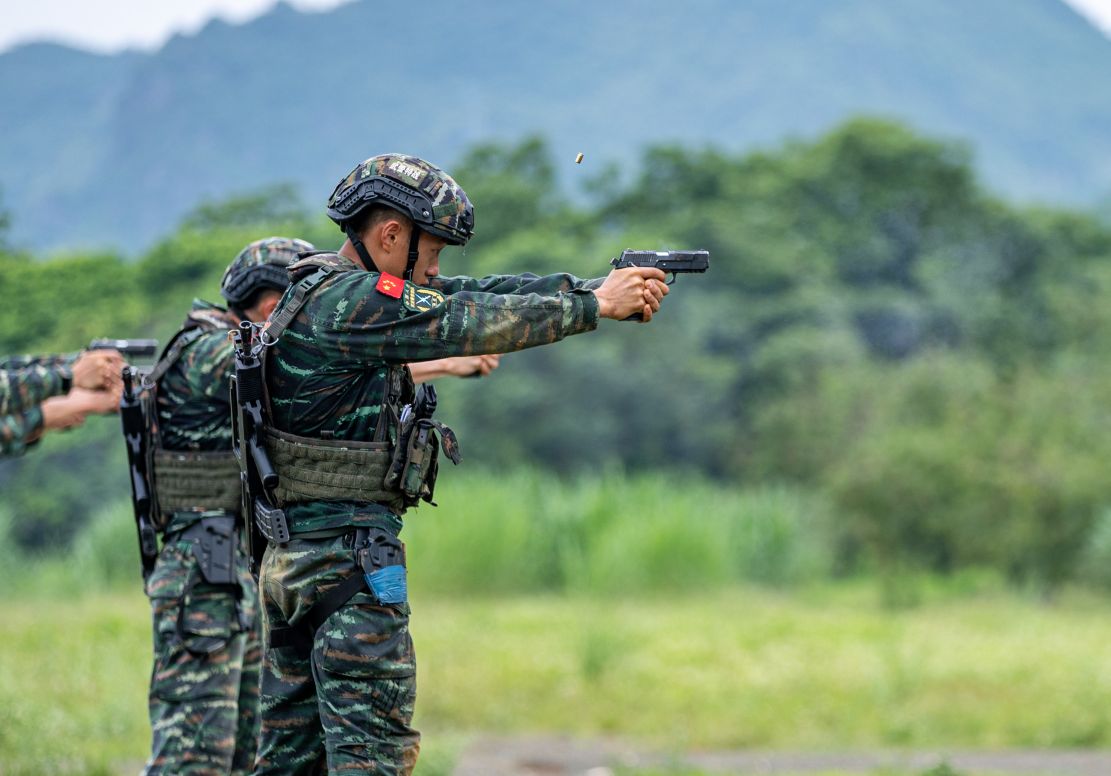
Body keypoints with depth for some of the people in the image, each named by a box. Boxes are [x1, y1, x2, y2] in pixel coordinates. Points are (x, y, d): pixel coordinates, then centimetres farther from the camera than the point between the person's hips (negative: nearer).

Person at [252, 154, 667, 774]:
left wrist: (594, 287, 5)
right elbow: (471, 325, -16)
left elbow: (477, 295, 12)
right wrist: (596, 306, -6)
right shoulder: (346, 302, -16)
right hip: (350, 560, -10)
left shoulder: (333, 290, 14)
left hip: (290, 555, 10)